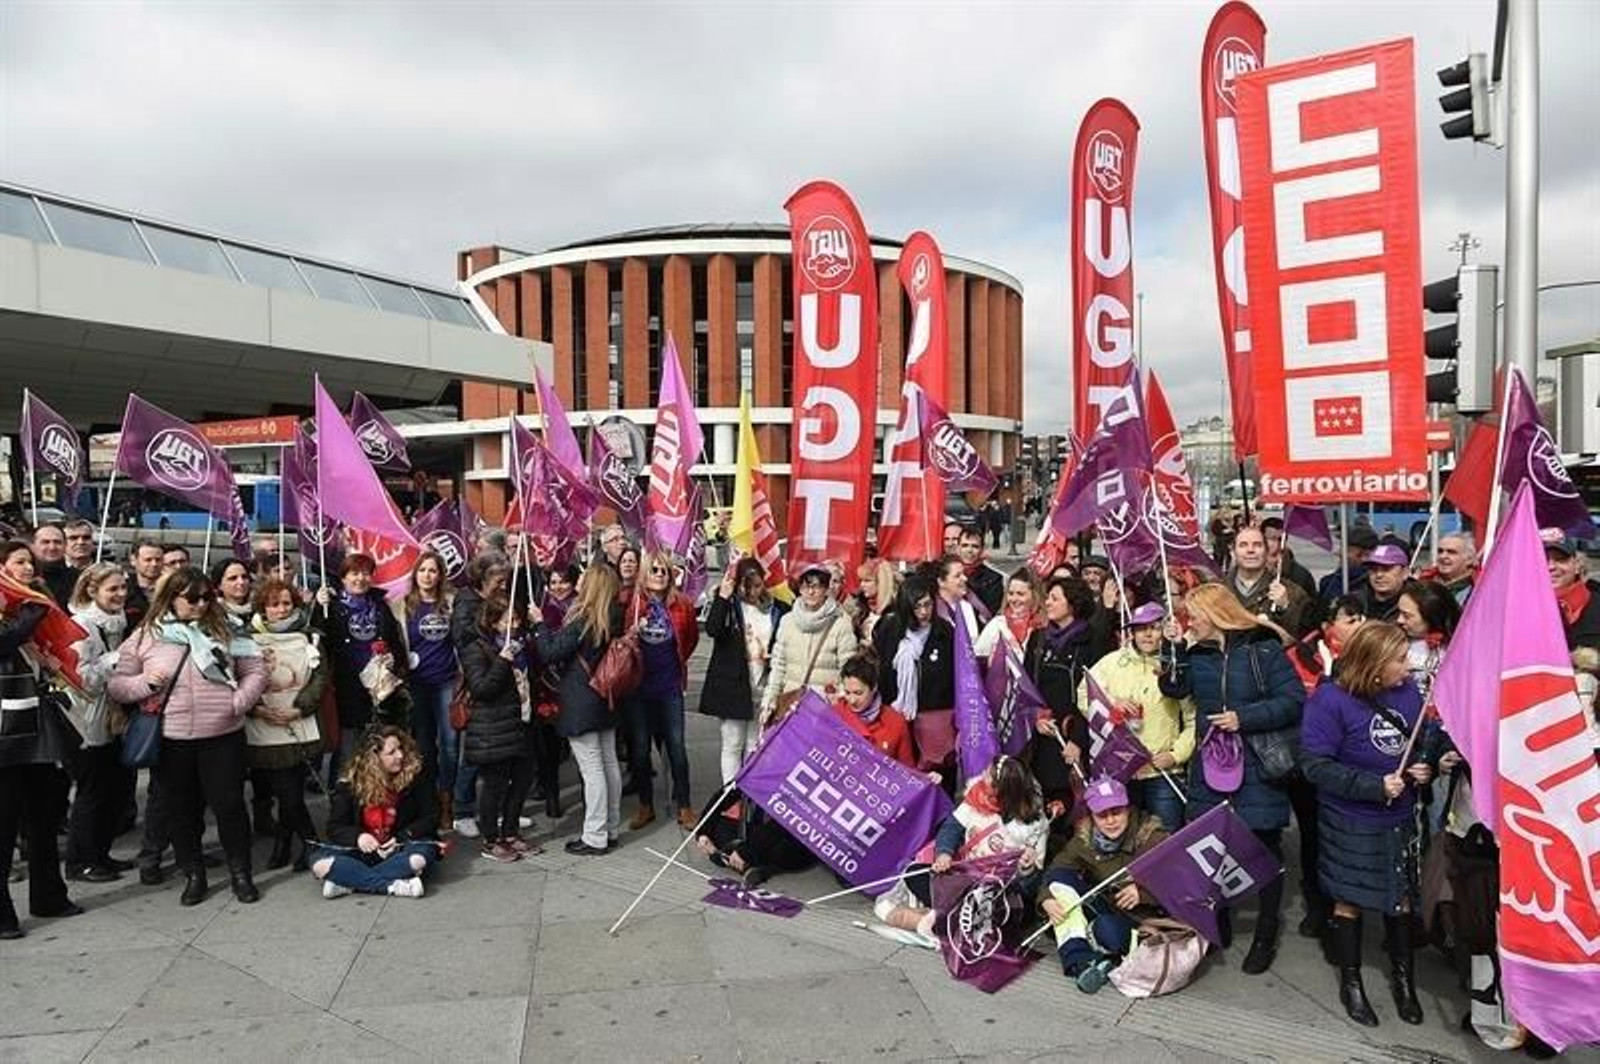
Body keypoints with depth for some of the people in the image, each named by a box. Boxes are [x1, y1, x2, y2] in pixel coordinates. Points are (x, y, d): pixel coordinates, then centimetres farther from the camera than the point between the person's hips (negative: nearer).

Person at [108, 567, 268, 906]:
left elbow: (255, 671, 9)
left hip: (223, 735, 0)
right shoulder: (145, 636, 3)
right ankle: (193, 874, 26)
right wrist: (144, 683, -14)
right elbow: (116, 684, 5)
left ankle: (241, 873, 17)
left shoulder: (223, 631, 6)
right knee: (180, 808, 11)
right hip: (170, 740, 0)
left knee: (229, 804, 3)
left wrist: (239, 701, -5)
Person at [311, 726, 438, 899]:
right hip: (364, 850, 2)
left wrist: (401, 838, -21)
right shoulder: (350, 783, -5)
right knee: (320, 864, -25)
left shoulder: (416, 774, -10)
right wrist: (357, 836, -25)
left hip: (399, 848, -2)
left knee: (419, 857, -36)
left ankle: (349, 881, -25)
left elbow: (431, 818, -5)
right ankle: (392, 886, -29)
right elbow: (335, 827, -2)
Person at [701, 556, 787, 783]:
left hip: (764, 687, 3)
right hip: (732, 686, -2)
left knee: (755, 747, 9)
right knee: (733, 745, 3)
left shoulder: (776, 609, 5)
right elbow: (712, 629, -20)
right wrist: (723, 596, -22)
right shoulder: (728, 604, -2)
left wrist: (774, 656, -3)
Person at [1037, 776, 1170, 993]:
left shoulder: (1151, 836, -15)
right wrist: (1046, 898, -24)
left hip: (1140, 915, -6)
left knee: (1107, 929, -39)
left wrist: (1143, 891, -35)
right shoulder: (1085, 838, -3)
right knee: (1059, 878, -16)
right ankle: (1079, 960, -24)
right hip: (1102, 906, 6)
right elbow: (1056, 868, -4)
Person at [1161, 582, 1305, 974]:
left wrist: (1245, 717, -18)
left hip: (1258, 767, -4)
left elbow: (1294, 701, -11)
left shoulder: (1264, 649, -7)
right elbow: (1174, 689, -1)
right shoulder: (1197, 653, 8)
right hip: (1210, 763, 4)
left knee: (1265, 849, 6)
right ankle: (1217, 923, 28)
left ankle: (1266, 936, 22)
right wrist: (1179, 649, -9)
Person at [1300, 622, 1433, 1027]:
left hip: (1400, 818, 4)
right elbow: (1316, 765, -21)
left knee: (1401, 897, 17)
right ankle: (1350, 981, 31)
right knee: (1350, 900, 12)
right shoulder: (1330, 700, -21)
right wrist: (1375, 786, -24)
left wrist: (1425, 768, -8)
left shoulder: (1408, 691, -5)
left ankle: (1402, 975, 38)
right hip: (1350, 823, -4)